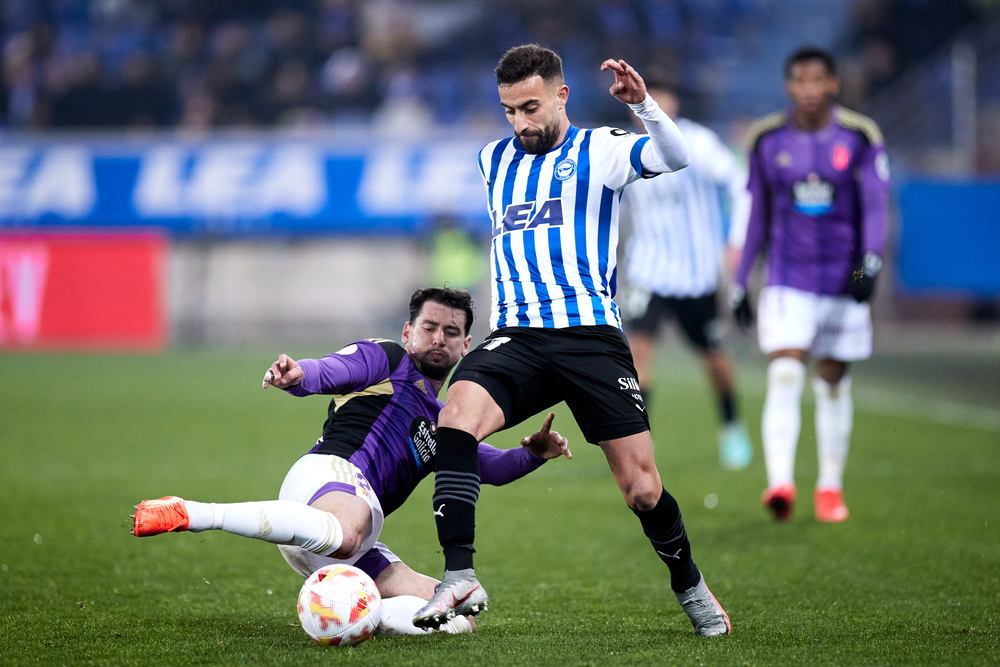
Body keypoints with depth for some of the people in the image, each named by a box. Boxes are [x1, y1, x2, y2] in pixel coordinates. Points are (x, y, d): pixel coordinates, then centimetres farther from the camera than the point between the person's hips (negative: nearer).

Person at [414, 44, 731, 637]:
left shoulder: (598, 150, 4)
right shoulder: (493, 160, 20)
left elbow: (676, 158, -15)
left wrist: (643, 103, -31)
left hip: (592, 335, -3)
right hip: (515, 338, 3)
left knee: (642, 488, -4)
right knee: (457, 415, -29)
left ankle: (691, 587, 25)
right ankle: (460, 578, -33)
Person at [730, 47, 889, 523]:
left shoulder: (859, 138, -2)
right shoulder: (769, 140, 3)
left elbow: (875, 205, -8)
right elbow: (758, 216, 10)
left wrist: (870, 261, -24)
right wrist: (740, 283, 10)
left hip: (844, 282, 0)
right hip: (788, 283, 0)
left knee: (833, 385, 9)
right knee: (784, 379, -17)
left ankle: (830, 487, 23)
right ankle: (780, 483, -28)